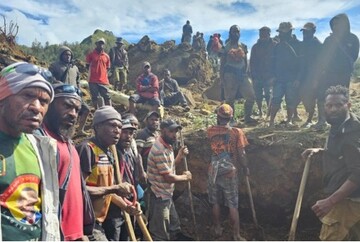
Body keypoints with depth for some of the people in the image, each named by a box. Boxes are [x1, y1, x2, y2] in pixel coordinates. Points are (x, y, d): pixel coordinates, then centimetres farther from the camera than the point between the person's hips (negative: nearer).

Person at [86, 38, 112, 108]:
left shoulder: (106, 56, 9)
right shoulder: (91, 54, 2)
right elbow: (88, 66, 7)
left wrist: (105, 76, 9)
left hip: (103, 81, 2)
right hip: (93, 81, -1)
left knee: (107, 97, 1)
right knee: (94, 97, 6)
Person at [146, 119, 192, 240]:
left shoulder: (167, 146, 7)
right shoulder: (159, 150, -24)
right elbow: (168, 177, -23)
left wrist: (180, 156, -1)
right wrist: (185, 177, -7)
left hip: (167, 195, 10)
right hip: (159, 197, -10)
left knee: (174, 227, 25)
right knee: (160, 234, 4)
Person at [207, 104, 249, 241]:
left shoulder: (210, 131, -6)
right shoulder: (237, 132, -12)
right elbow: (241, 154, -10)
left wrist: (218, 123, 20)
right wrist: (245, 168, 5)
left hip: (214, 172, 2)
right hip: (230, 173, -2)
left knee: (215, 203, 16)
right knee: (233, 205, 7)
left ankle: (217, 229, 31)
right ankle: (236, 235, 14)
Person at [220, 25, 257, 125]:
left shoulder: (243, 47, 12)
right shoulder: (226, 47, 0)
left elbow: (246, 61, 17)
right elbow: (222, 64, -2)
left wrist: (245, 73, 4)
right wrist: (222, 79, -8)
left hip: (241, 74, 5)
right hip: (230, 75, -5)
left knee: (251, 96, 1)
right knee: (230, 99, 0)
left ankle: (247, 117, 14)